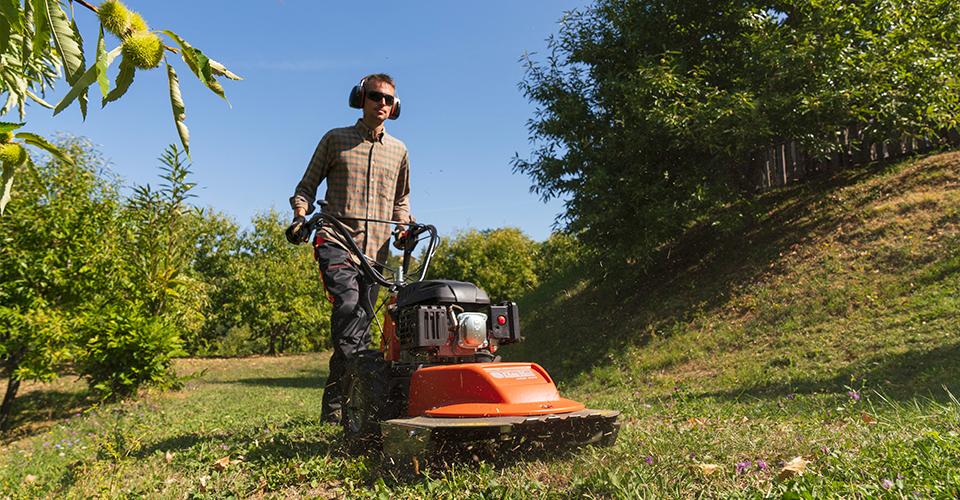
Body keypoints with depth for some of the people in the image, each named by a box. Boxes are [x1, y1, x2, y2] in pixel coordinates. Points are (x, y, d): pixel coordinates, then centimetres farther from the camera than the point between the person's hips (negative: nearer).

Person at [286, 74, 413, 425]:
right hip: (336, 241, -3)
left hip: (375, 250, 3)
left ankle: (334, 403, 11)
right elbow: (307, 185, 13)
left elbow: (400, 199, 29)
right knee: (349, 308, -25)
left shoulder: (398, 151, 19)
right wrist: (300, 216, -5)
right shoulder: (335, 139, 11)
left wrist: (406, 224, 9)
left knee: (360, 322, 0)